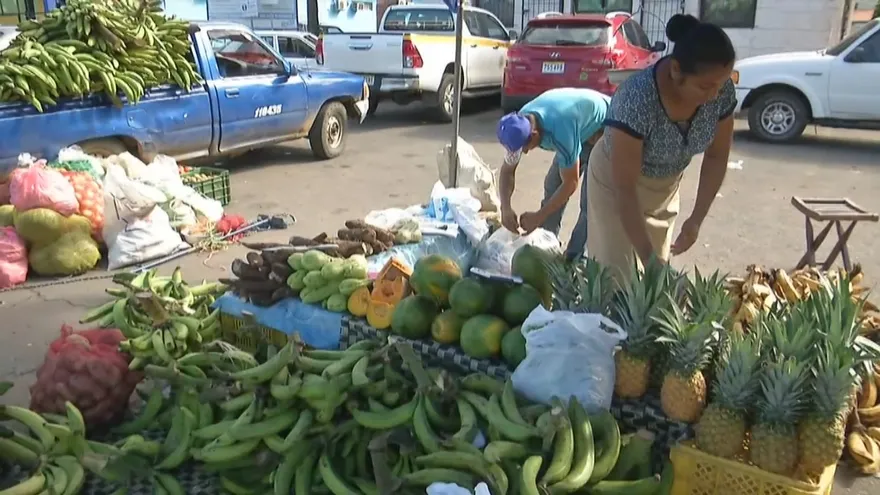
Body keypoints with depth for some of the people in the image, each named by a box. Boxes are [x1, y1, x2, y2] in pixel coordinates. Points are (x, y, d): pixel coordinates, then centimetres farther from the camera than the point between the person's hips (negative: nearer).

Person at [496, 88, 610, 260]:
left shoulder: (560, 131, -42)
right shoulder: (520, 125, -19)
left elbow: (570, 184, -32)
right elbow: (507, 170, -9)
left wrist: (539, 216, -27)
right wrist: (505, 208, -24)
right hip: (580, 133, 7)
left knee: (590, 201, -14)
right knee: (552, 187, 2)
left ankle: (574, 259, -5)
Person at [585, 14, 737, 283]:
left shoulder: (722, 91, -20)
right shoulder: (636, 98, -36)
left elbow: (716, 156, -4)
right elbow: (625, 188, -32)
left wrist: (697, 219, -12)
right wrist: (647, 255, -32)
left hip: (665, 184, 5)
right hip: (615, 180, -5)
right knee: (615, 275, -5)